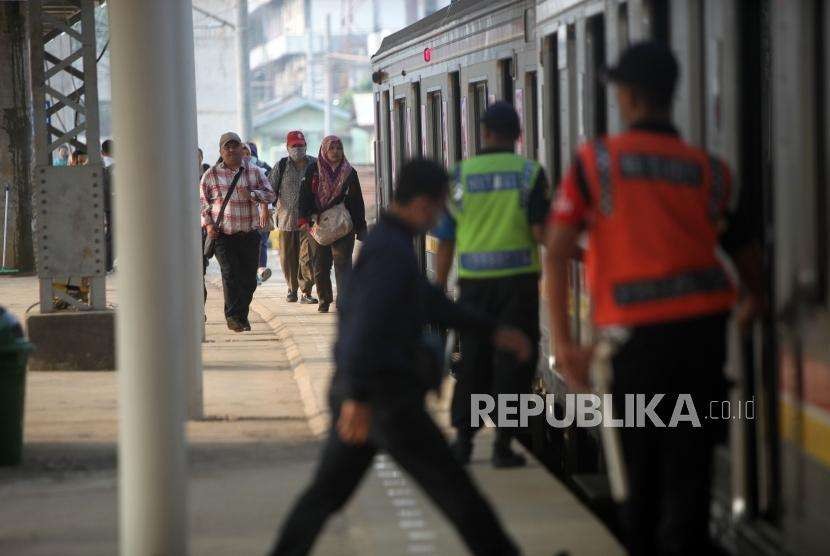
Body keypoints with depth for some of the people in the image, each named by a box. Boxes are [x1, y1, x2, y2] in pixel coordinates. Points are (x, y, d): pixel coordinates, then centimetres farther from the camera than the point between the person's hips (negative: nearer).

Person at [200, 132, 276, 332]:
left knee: (249, 278, 5)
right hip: (223, 234, -2)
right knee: (230, 274, -13)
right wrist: (208, 224, -5)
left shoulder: (254, 172, 8)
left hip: (250, 234, 2)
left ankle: (242, 316, 18)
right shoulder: (211, 175, 4)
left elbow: (270, 195, 5)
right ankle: (233, 316, -9)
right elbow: (202, 201, 8)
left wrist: (251, 194, -13)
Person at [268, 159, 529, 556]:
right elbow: (366, 323, -26)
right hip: (384, 393, -10)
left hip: (359, 392, 10)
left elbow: (429, 301, 27)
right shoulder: (391, 251, -16)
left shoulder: (385, 241, 17)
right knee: (450, 484, -1)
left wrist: (493, 331, 27)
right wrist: (358, 397, -31)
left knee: (327, 491, 12)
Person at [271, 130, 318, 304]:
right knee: (288, 257, 8)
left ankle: (306, 292, -3)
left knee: (307, 257, -7)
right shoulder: (281, 166, 5)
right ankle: (292, 289, 23)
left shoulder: (315, 165, 5)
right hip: (287, 218, 1)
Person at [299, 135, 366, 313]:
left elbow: (357, 202, 10)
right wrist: (304, 218, -10)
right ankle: (324, 300, 21)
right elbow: (304, 195, 2)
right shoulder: (312, 171, 6)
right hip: (318, 226, 1)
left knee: (343, 263, -10)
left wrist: (360, 227, 7)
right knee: (320, 266, 7)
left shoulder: (350, 173, 8)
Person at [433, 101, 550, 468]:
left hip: (474, 281, 2)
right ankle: (503, 444, 1)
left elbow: (445, 241, 3)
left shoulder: (460, 174, 1)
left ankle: (463, 440, 15)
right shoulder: (530, 173, -3)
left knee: (473, 361, 13)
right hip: (518, 277, -2)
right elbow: (540, 232, -10)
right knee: (513, 362, 4)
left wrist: (439, 290, 9)